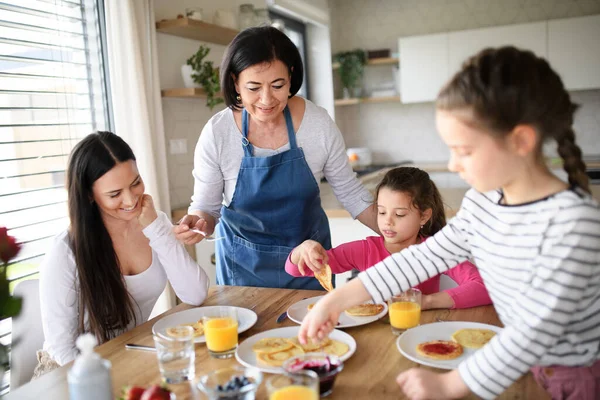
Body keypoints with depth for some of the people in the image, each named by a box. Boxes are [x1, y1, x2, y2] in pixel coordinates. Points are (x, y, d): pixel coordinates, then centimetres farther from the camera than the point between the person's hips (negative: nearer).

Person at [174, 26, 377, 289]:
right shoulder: (216, 133, -19)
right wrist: (198, 222, -30)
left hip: (310, 255, 2)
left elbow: (350, 193, -4)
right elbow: (206, 207, -9)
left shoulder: (319, 123, -16)